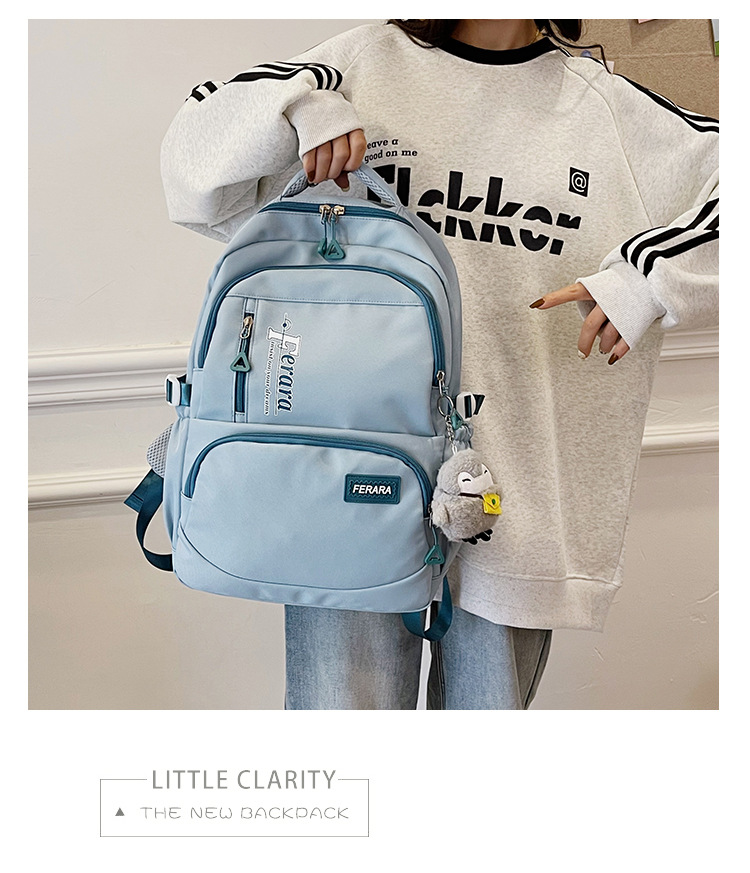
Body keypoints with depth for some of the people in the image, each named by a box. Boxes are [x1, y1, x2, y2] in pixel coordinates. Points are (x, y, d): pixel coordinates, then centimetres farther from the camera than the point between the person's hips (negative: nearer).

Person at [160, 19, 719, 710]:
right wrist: (299, 104, -8)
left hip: (519, 490, 2)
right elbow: (197, 159, 10)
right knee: (343, 701, 2)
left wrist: (650, 277, -5)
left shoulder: (608, 104, 13)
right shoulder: (366, 60, 11)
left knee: (489, 706, 14)